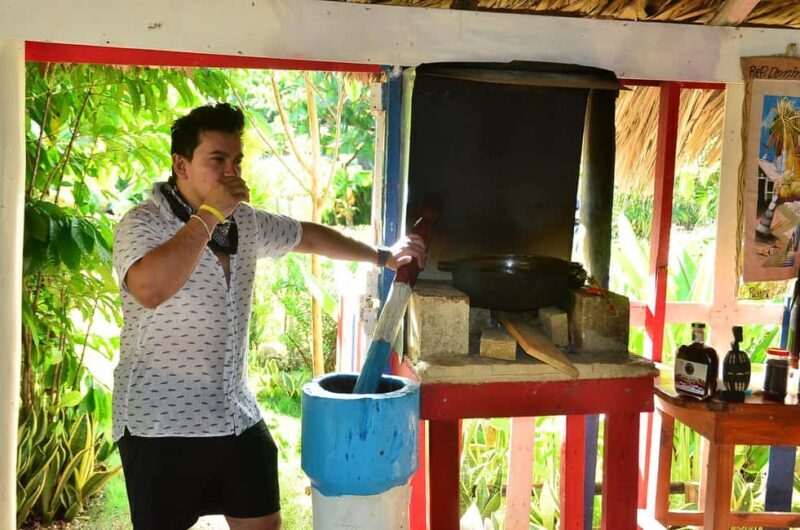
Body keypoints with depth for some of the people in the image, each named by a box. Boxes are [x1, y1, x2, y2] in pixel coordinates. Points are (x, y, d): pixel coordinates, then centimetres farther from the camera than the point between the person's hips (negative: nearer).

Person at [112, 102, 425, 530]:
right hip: (161, 424, -6)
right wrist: (209, 214, -26)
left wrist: (382, 256, 25)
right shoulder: (143, 223, -14)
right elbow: (150, 289, -34)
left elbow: (308, 237, 22)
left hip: (238, 415, 6)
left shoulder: (245, 222, 6)